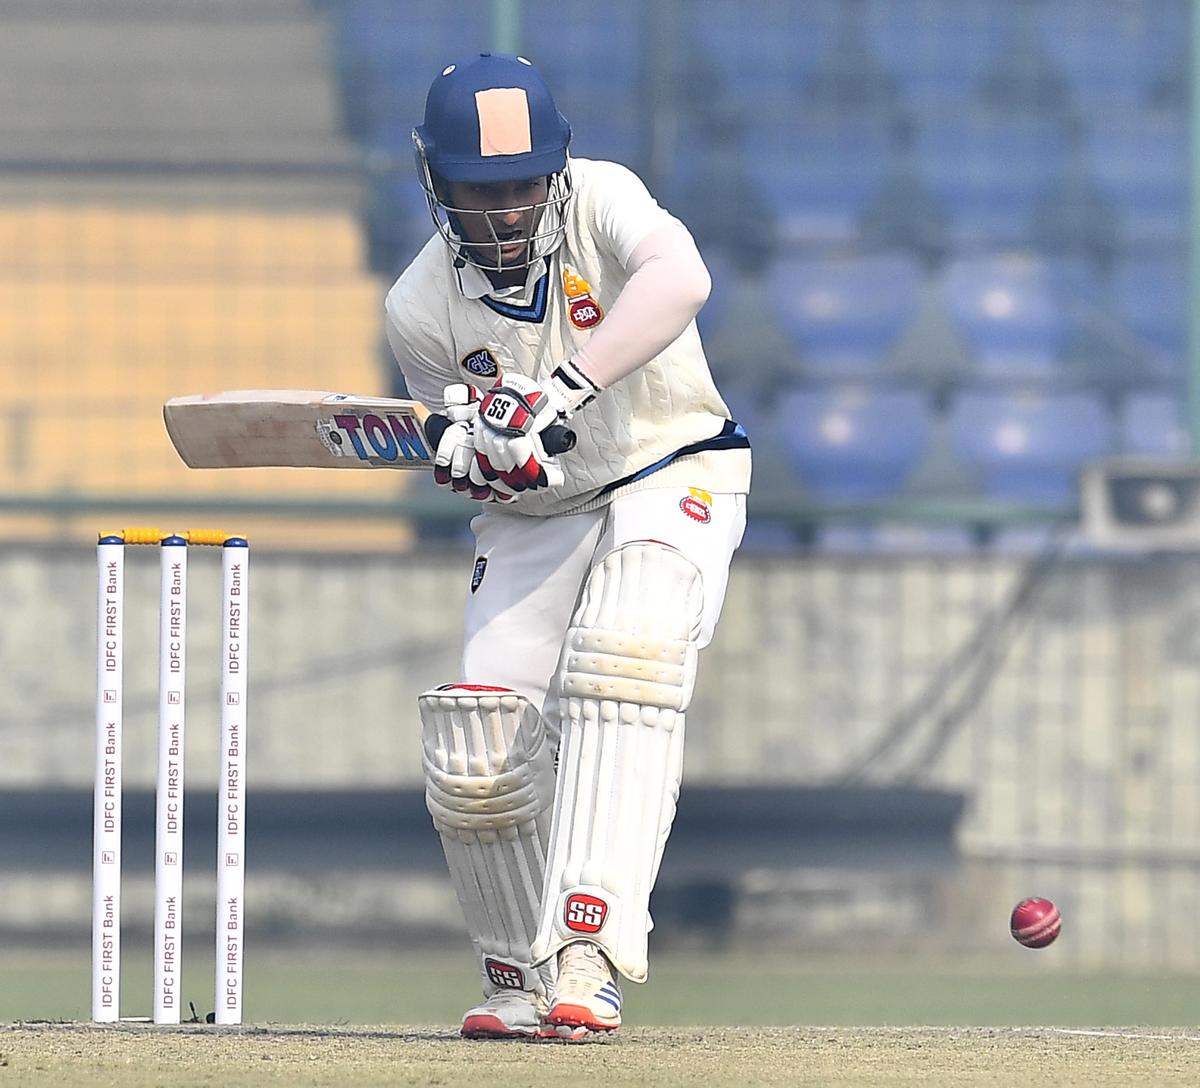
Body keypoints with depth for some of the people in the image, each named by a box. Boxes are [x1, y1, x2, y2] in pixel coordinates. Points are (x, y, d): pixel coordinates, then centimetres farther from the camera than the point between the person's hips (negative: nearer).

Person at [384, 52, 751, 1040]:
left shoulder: (600, 200, -19)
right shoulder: (424, 308, -9)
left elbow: (681, 279, -41)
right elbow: (476, 454, 2)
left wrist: (560, 393, -50)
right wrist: (477, 457, -25)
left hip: (673, 476, -4)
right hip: (535, 516, 4)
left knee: (626, 655, -32)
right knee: (478, 757, -10)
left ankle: (589, 951, -39)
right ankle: (520, 976, 16)